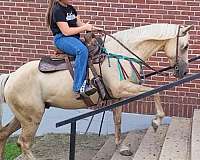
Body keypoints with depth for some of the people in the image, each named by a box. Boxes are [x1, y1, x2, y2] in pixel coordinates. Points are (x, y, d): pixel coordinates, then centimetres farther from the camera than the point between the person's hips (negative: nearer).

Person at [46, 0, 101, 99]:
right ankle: (79, 88, -39)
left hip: (74, 38, 10)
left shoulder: (70, 8, 17)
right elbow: (66, 31, -17)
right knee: (82, 50, -34)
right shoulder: (57, 10, -11)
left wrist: (91, 27, 0)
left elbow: (80, 24, 18)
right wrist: (84, 28, -11)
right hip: (61, 38, -10)